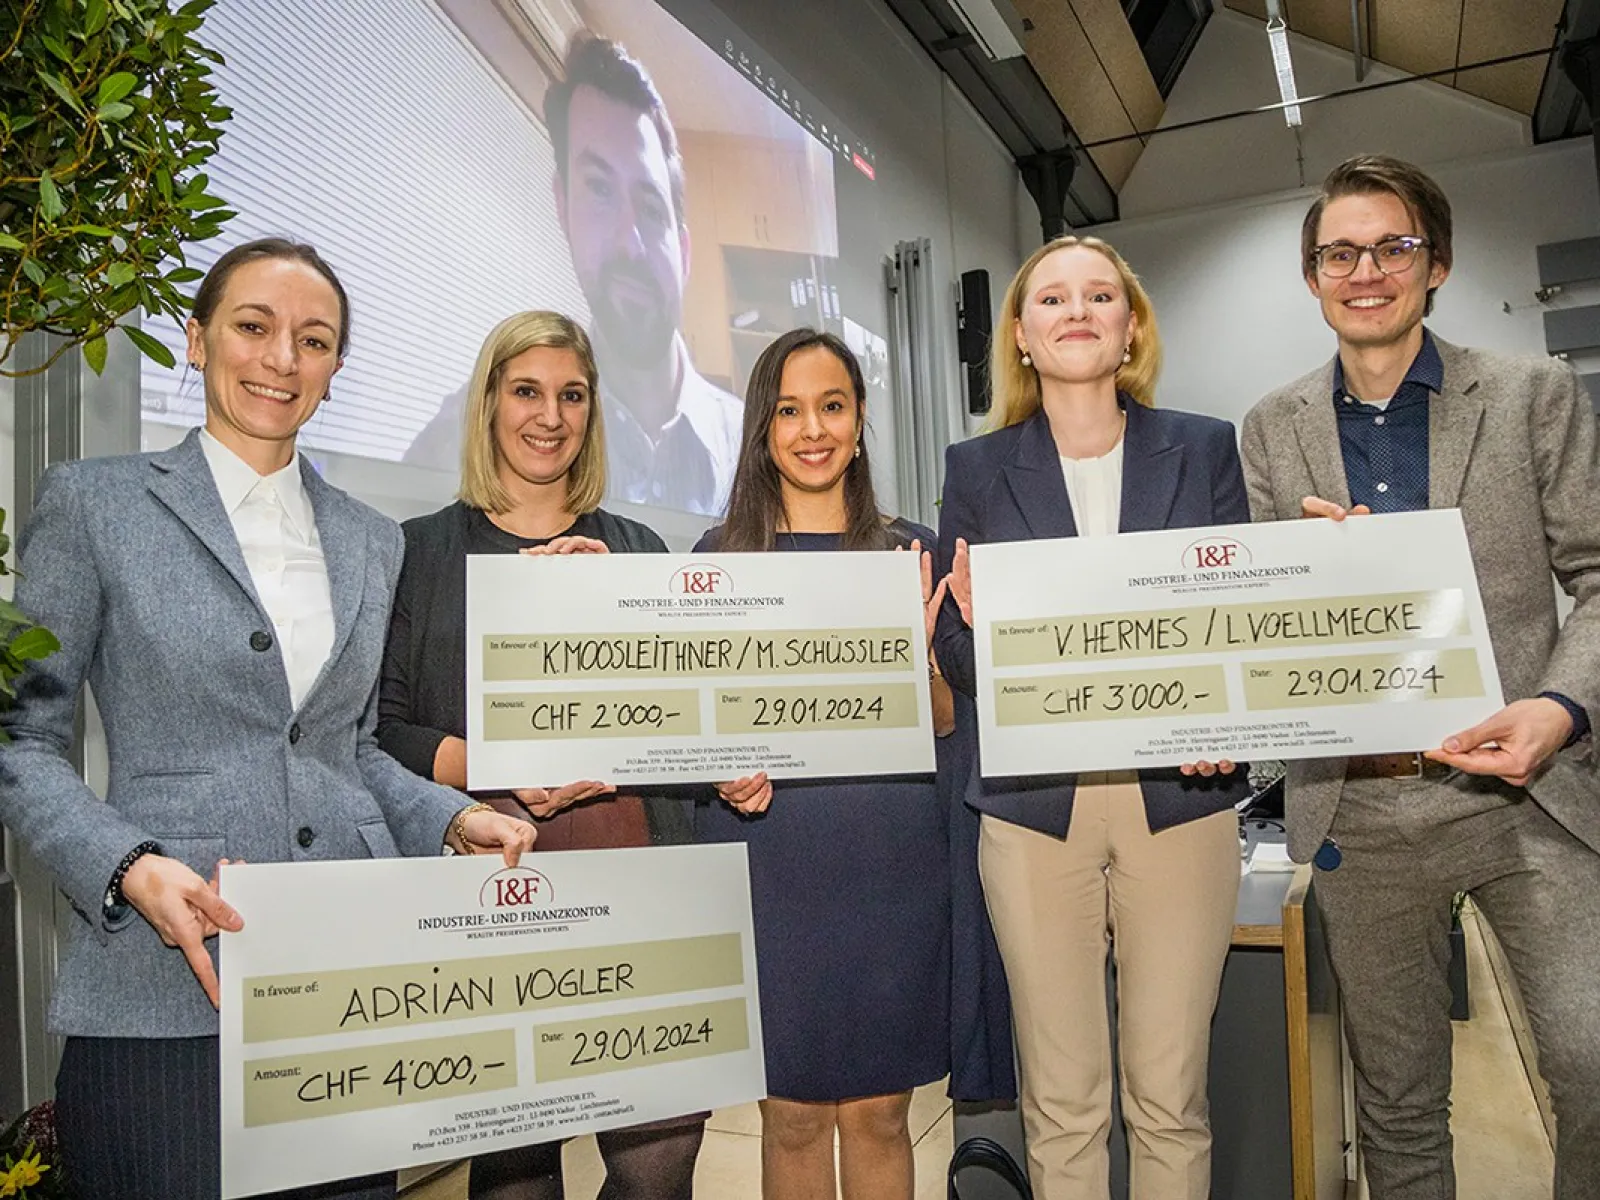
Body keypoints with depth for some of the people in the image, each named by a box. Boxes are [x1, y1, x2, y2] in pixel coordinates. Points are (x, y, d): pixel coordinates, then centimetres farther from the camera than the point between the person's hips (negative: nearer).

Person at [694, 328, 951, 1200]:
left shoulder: (909, 552, 6)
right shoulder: (720, 557, 4)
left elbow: (944, 723, 6)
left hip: (893, 857, 1)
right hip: (769, 856, -1)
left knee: (880, 1111, 10)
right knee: (792, 1113, 9)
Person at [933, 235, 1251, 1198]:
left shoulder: (1204, 449, 8)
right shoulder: (978, 469, 6)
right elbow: (959, 665, 5)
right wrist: (973, 624, -17)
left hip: (1178, 794, 1)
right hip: (1034, 803, 0)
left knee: (1171, 1096, 7)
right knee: (1062, 1101, 7)